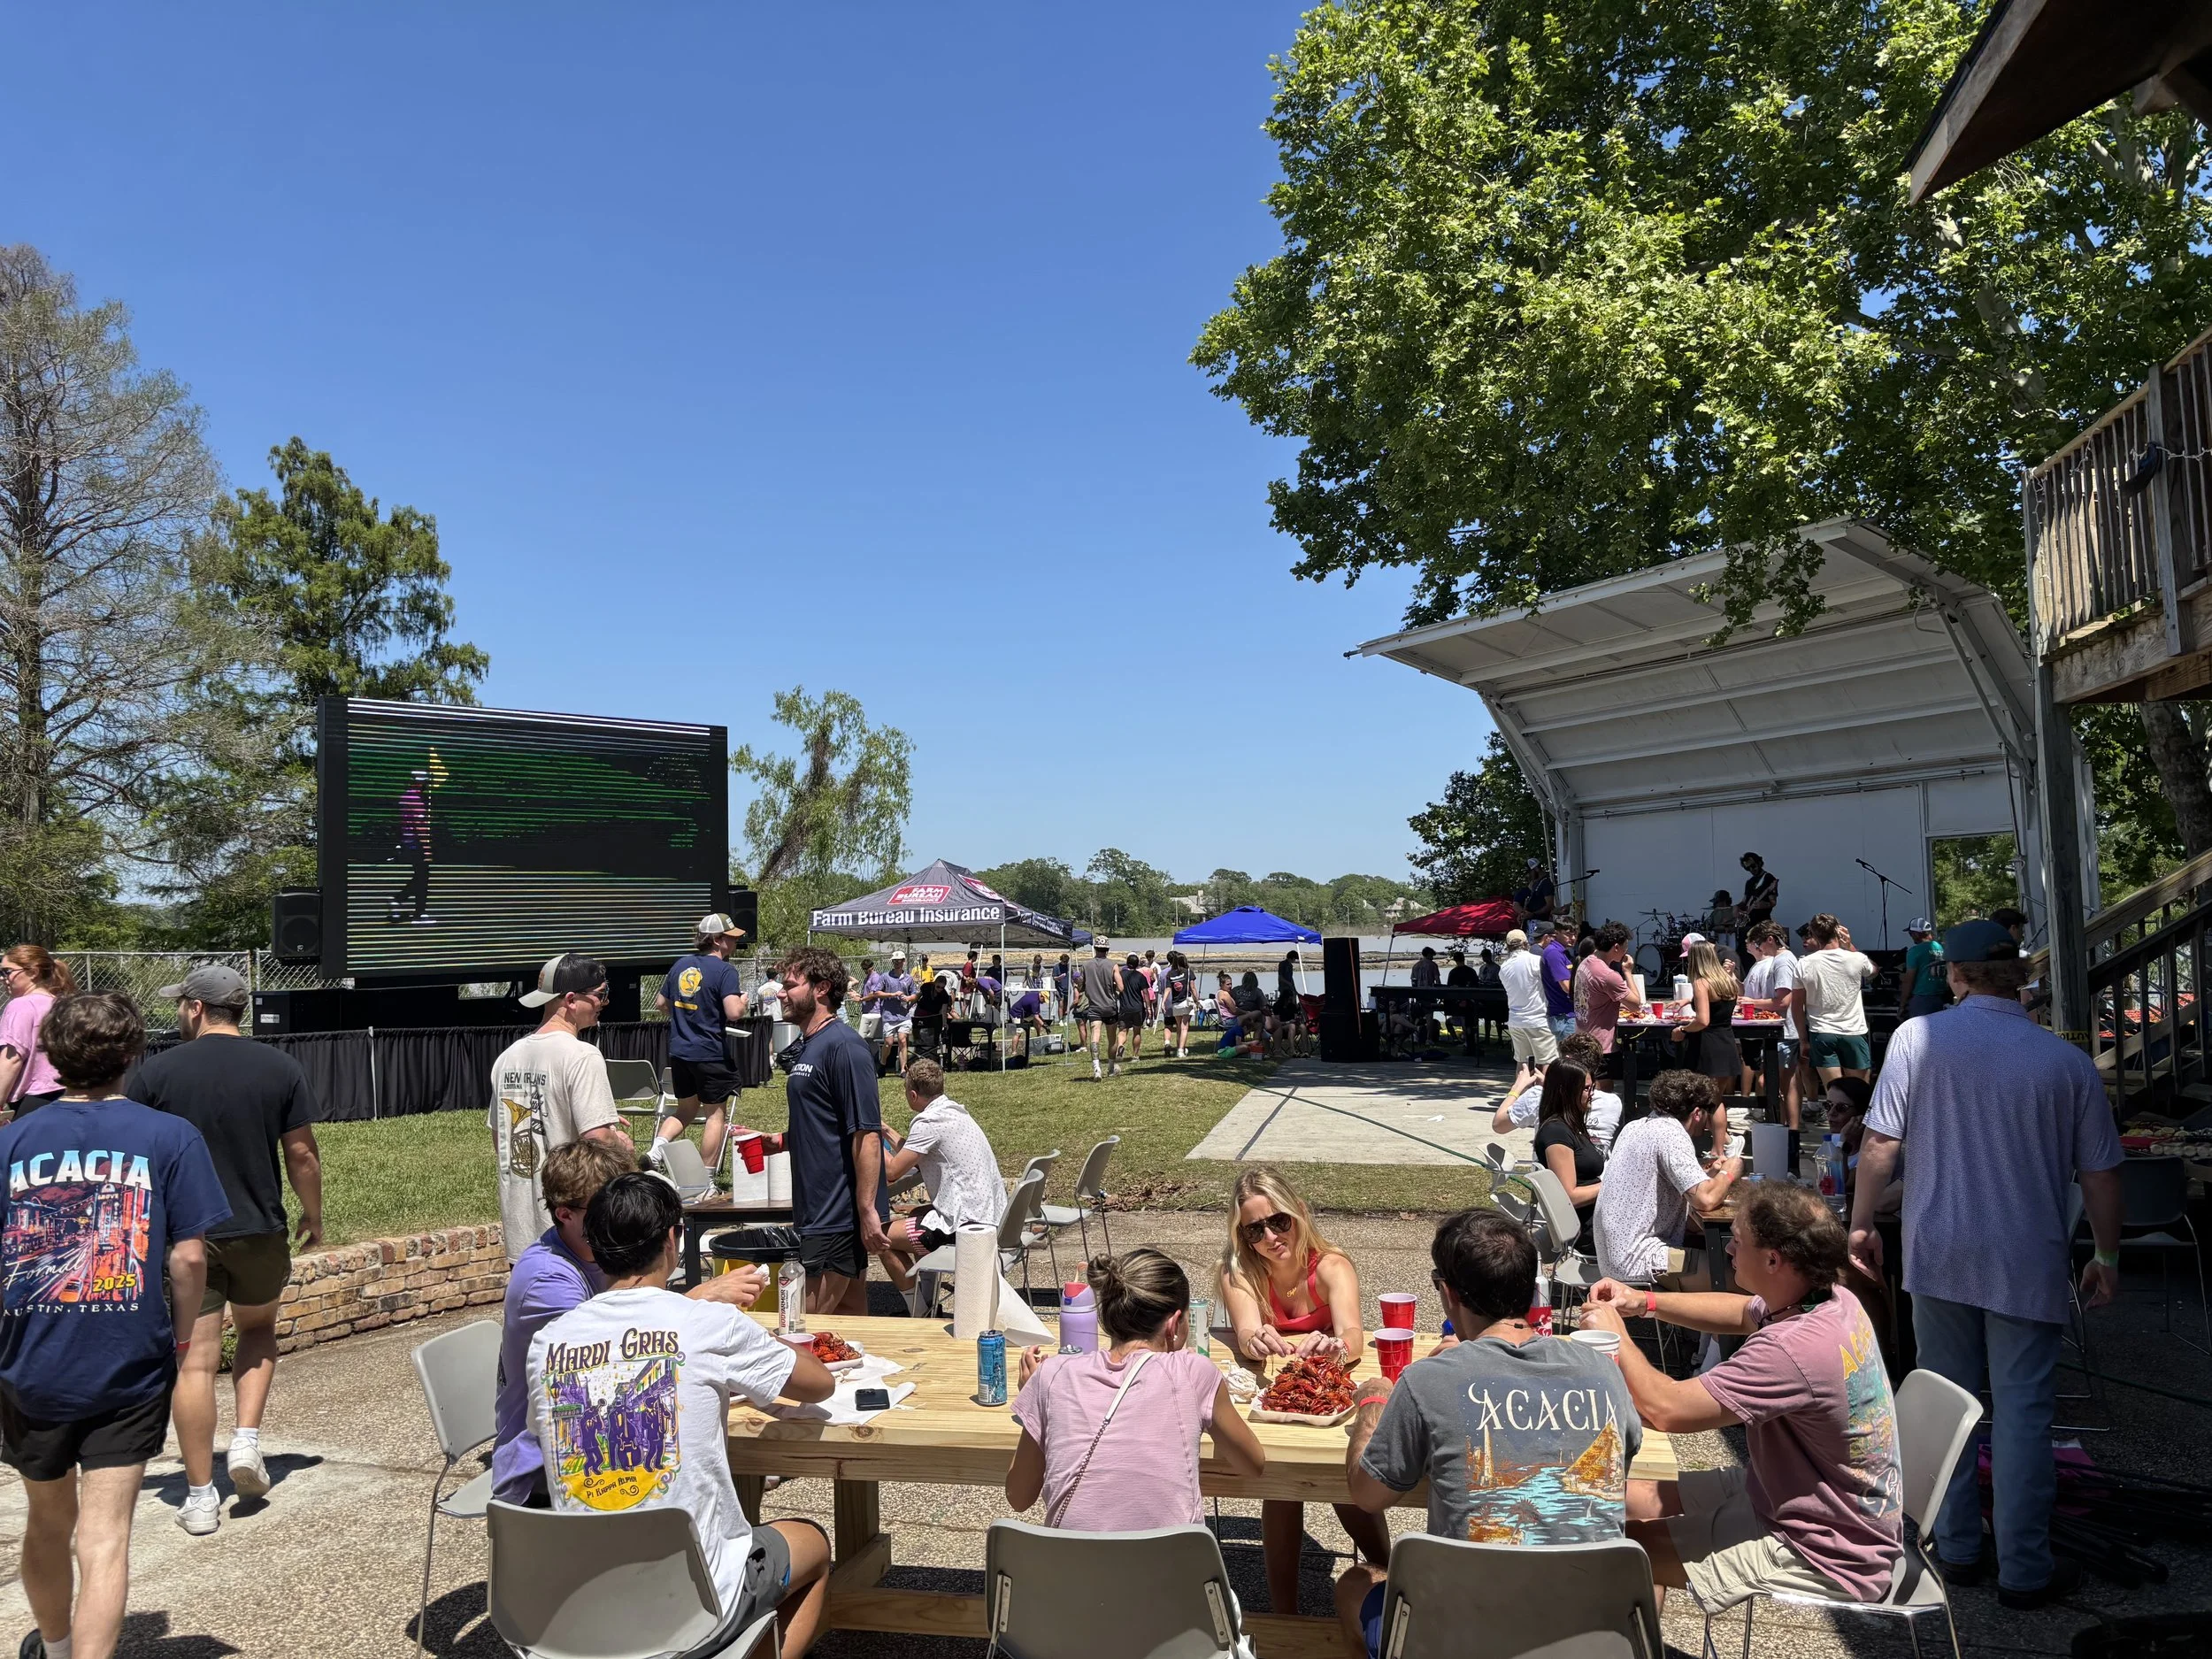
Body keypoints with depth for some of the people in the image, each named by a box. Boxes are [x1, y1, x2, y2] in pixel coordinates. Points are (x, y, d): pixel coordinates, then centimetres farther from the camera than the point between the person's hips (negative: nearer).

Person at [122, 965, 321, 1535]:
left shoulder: (155, 1072, -5)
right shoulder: (281, 1068, -3)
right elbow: (302, 1154, -1)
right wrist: (313, 1215, 13)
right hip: (259, 1231, 1)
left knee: (195, 1362, 4)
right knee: (258, 1330, 25)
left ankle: (200, 1497, 9)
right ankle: (247, 1439, 9)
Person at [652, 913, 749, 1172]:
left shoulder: (681, 965, 9)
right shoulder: (724, 971, -13)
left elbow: (660, 1003, 18)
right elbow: (734, 1013, -24)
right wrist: (743, 999, -4)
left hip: (679, 1051, 7)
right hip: (711, 1054, -7)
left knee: (685, 1110, 22)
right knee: (716, 1113, 6)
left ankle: (657, 1147, 0)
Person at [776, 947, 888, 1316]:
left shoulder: (844, 1046, -17)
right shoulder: (807, 1047, 14)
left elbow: (866, 1133, -21)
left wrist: (868, 1210, -23)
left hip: (839, 1214, -10)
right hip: (822, 1210, 10)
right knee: (850, 1316, 16)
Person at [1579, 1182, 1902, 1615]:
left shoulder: (1795, 1349, -35)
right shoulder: (1832, 1300, -5)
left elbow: (1666, 1408, -33)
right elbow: (1740, 1313, 17)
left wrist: (1615, 1336, -15)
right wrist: (1643, 1301, 5)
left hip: (1828, 1555, -9)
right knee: (1636, 1498, 12)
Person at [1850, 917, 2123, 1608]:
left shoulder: (1918, 1037, -8)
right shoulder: (2068, 1062, -5)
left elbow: (1880, 1143, -8)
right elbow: (2100, 1174, 1)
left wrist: (1861, 1223, 3)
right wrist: (2107, 1256, 14)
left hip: (1939, 1257, 0)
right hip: (2029, 1265, 0)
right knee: (2023, 1411, 7)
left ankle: (1957, 1550, 22)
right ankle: (2024, 1570, 14)